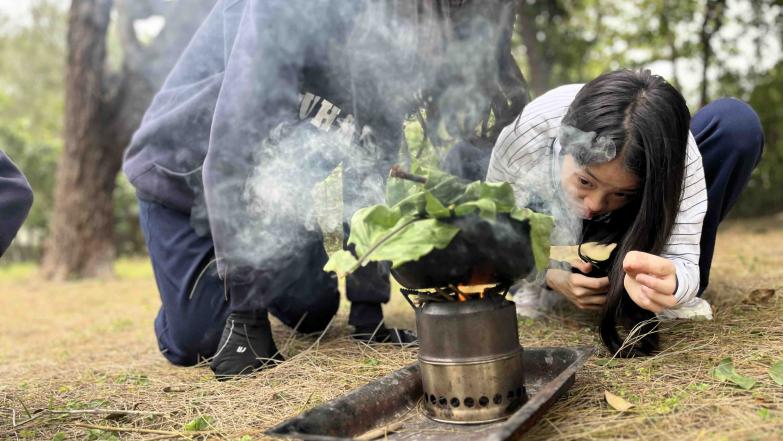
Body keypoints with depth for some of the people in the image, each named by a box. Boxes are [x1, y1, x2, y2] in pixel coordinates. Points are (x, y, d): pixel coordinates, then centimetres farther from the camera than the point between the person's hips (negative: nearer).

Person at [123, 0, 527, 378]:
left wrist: (368, 312, -8)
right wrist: (245, 313, -32)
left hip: (274, 191, 5)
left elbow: (370, 176, -7)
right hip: (181, 172, -5)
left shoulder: (395, 49, -10)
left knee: (314, 316, -1)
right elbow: (234, 145, -35)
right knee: (194, 342, -10)